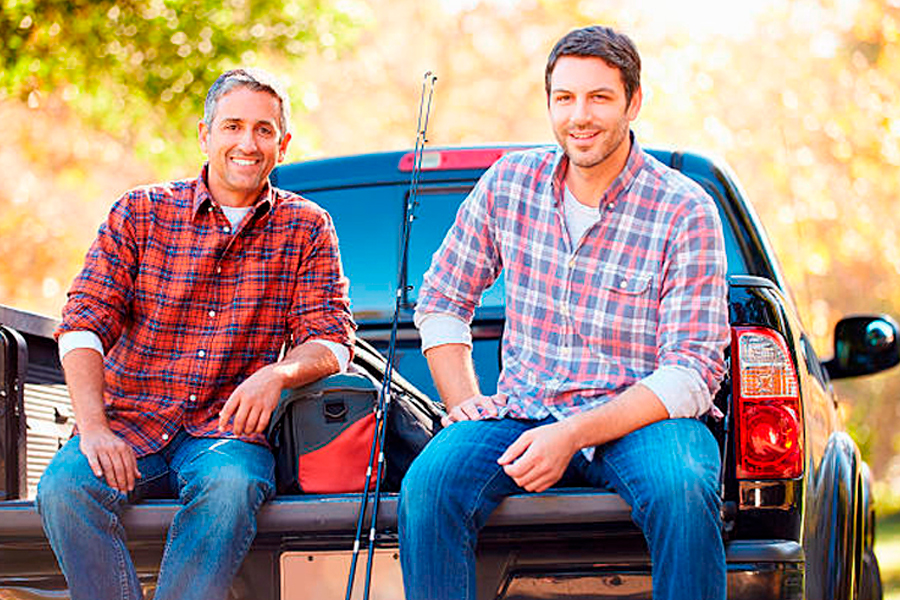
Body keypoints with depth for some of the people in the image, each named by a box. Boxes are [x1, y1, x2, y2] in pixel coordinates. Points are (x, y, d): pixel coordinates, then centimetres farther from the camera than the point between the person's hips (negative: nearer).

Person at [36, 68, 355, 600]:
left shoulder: (306, 229, 10)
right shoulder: (140, 213, 8)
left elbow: (331, 340, 1)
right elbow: (84, 323, 0)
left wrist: (278, 373, -24)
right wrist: (93, 427, -17)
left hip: (228, 429, -1)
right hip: (129, 423, 1)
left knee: (229, 488, -36)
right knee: (63, 488, -30)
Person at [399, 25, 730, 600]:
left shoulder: (685, 212, -6)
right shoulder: (508, 184, 6)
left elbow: (695, 370, -11)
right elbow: (442, 302, 16)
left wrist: (573, 435, -22)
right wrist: (465, 402, -1)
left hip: (642, 417, -2)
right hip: (522, 412, 3)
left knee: (681, 491, -36)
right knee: (427, 487, -27)